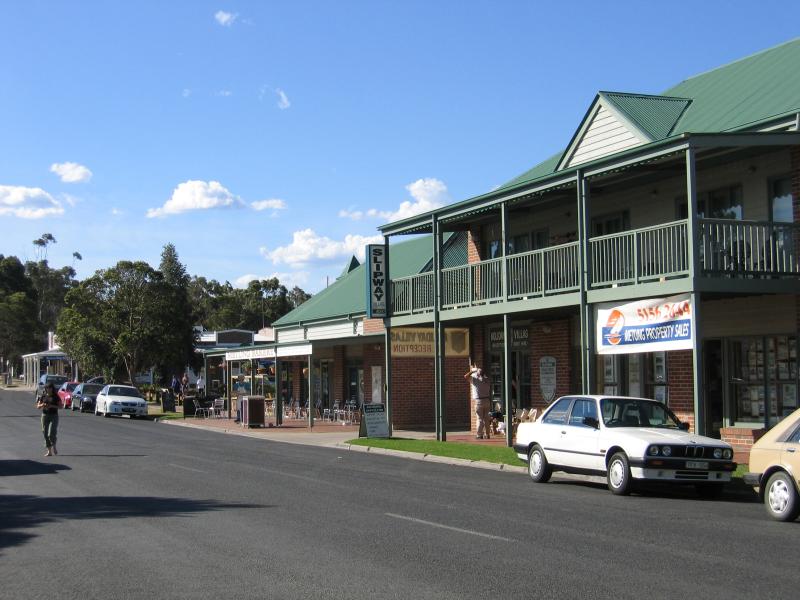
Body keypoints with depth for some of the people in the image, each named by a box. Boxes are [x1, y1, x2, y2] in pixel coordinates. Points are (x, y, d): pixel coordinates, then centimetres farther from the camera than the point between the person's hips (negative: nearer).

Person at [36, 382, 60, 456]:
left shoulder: (56, 396, 0)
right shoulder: (43, 396, 6)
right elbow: (38, 406, 9)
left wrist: (52, 406, -16)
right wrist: (42, 405, -14)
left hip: (54, 416, -3)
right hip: (45, 415, 3)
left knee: (52, 433, -15)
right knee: (45, 434, 1)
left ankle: (54, 446, 13)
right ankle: (49, 451, 8)